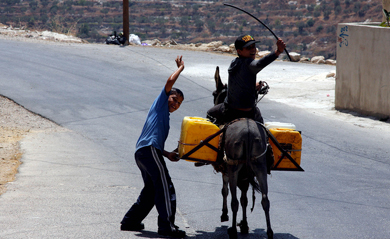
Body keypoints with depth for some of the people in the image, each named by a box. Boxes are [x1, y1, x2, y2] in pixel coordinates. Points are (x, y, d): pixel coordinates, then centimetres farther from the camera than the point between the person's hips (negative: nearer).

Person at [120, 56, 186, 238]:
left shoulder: (165, 116, 31)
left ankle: (130, 221, 24)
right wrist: (180, 68, 12)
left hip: (141, 153, 10)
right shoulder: (160, 103, 9)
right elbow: (170, 81, -3)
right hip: (149, 150, -10)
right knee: (165, 187, -14)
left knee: (151, 191, 17)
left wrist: (167, 154, 17)